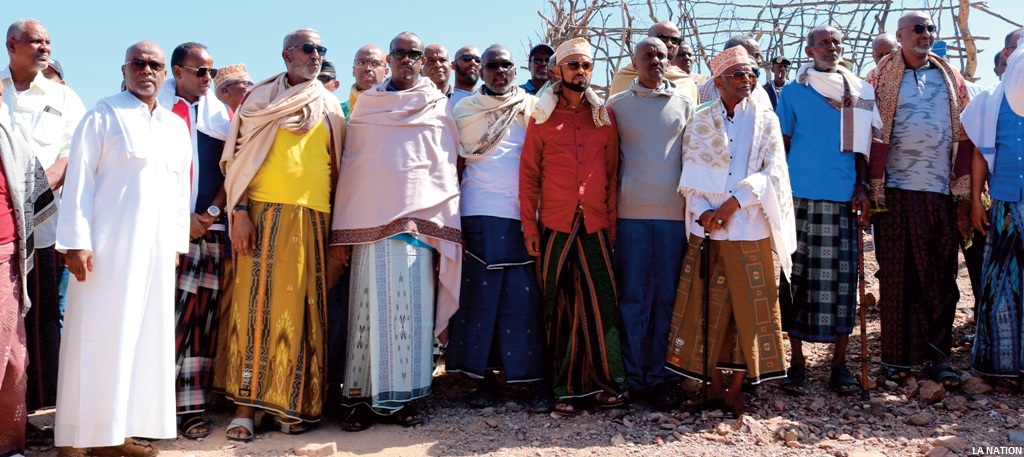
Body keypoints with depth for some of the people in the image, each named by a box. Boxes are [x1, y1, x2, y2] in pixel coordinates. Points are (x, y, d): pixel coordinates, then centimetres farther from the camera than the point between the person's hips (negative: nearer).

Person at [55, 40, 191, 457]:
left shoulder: (176, 126, 15)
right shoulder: (103, 116, 0)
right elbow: (79, 181, -5)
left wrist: (177, 241, 11)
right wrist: (76, 242, -11)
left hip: (156, 248, 5)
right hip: (108, 246, -5)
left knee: (146, 338, 6)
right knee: (99, 336, -3)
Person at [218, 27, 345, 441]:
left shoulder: (329, 107, 16)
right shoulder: (261, 97, 9)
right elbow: (237, 157, 3)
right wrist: (240, 211, -9)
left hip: (314, 216, 2)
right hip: (266, 210, -2)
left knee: (302, 308, 2)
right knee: (257, 303, -3)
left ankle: (292, 403, 10)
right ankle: (246, 403, 2)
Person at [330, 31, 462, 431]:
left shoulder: (439, 107, 12)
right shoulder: (366, 105, 15)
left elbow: (446, 172, 8)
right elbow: (349, 166, 13)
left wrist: (446, 231, 0)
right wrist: (340, 228, 6)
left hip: (419, 221, -1)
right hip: (370, 220, 1)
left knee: (411, 311, -2)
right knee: (369, 311, -2)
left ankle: (401, 398, 6)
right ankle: (363, 398, 5)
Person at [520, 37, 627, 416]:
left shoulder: (604, 116, 11)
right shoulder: (542, 117, 7)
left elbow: (612, 174, 11)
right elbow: (528, 175, 5)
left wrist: (612, 223, 4)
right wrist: (529, 227, -2)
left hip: (596, 227, 1)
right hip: (555, 227, -1)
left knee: (601, 303, -2)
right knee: (560, 309, 3)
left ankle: (606, 382, 10)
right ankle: (566, 388, 12)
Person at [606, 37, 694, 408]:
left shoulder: (685, 103, 12)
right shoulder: (616, 105, 9)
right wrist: (609, 208, 6)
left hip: (675, 213, 1)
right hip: (631, 212, -1)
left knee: (668, 297, 3)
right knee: (632, 297, 0)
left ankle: (661, 377, 11)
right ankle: (633, 378, 9)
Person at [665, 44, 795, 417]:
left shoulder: (766, 120, 7)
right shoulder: (699, 123, 8)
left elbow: (771, 172, -2)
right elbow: (691, 176, 3)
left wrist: (735, 201, -14)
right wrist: (703, 211, -13)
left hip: (751, 230, 0)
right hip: (707, 231, 0)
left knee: (750, 307, 1)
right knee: (707, 306, 1)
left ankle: (737, 388, 11)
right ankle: (713, 386, 12)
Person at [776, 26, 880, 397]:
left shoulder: (859, 92, 13)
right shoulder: (793, 92, 7)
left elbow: (862, 145, 13)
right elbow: (781, 146, 9)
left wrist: (861, 187, 1)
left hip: (843, 198, 2)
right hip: (800, 195, -1)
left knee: (841, 279, 1)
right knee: (797, 278, 0)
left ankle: (840, 365, 9)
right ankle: (796, 363, 8)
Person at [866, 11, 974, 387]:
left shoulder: (950, 77, 13)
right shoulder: (883, 78, 5)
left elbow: (965, 133, 11)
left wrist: (964, 188, 4)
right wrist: (874, 187, -8)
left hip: (942, 189, 3)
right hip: (897, 189, -3)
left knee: (941, 275, 4)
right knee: (898, 276, 1)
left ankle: (939, 356, 10)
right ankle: (899, 356, 8)